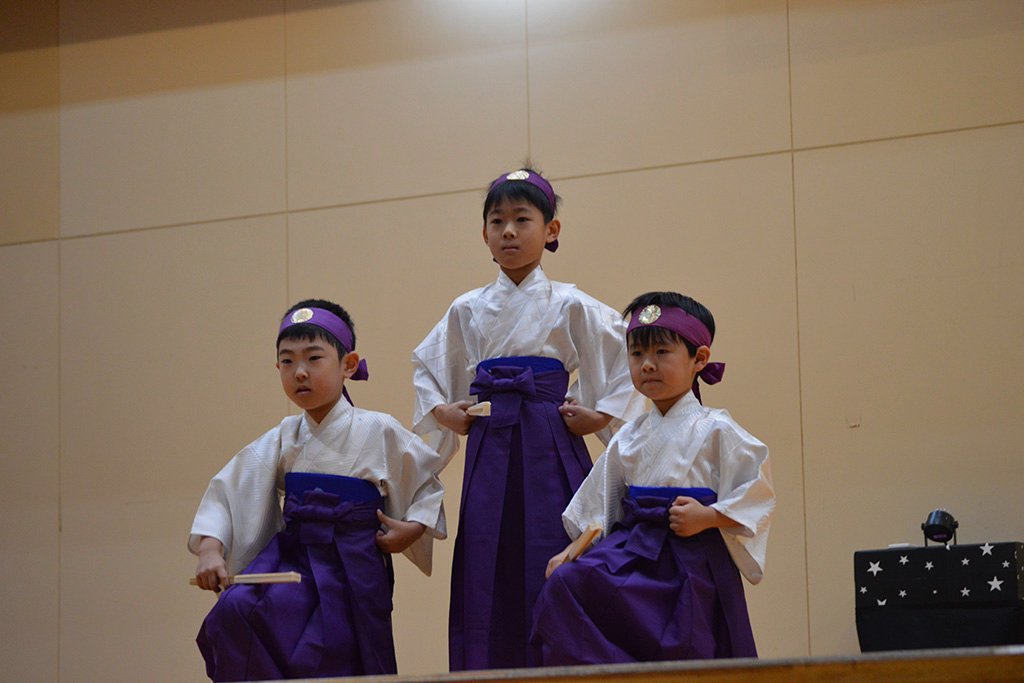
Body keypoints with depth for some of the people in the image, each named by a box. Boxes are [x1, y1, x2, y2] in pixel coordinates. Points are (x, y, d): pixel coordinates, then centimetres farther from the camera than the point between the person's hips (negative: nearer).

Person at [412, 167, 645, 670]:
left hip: (550, 448, -3)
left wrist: (603, 415, -4)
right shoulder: (467, 311, 12)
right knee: (488, 580, 0)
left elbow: (635, 358, 3)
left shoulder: (568, 307, 2)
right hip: (488, 454, 3)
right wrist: (440, 412, 11)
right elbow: (425, 364, 27)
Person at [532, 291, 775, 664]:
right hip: (634, 552, 5)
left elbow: (757, 491, -8)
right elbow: (600, 506, 16)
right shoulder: (630, 437, 14)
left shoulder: (714, 430, -3)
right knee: (564, 585, -21)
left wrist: (707, 516, -19)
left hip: (692, 558, -5)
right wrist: (573, 551, 4)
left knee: (680, 655, -10)